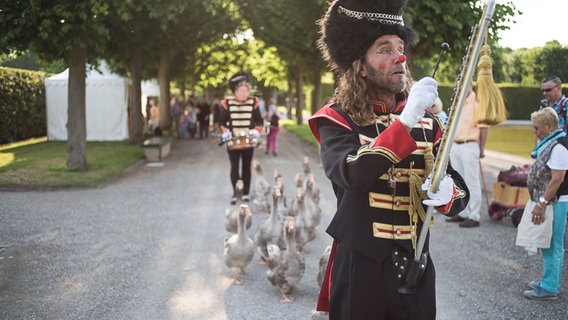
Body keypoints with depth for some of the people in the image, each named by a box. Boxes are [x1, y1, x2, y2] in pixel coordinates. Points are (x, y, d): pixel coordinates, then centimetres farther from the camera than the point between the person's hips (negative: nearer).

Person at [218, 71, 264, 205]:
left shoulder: (253, 102, 0)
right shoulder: (227, 103, -4)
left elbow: (259, 121, 8)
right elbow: (222, 121, 6)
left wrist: (256, 132, -7)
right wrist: (225, 133, -9)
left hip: (249, 142, 1)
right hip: (233, 142, -1)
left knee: (247, 167, 8)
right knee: (234, 167, -4)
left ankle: (246, 193, 17)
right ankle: (235, 194, -3)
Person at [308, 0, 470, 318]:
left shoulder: (428, 122, 5)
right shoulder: (337, 120, -6)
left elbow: (461, 192, 4)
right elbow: (351, 175, -25)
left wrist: (446, 193, -19)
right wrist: (406, 120, -29)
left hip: (415, 269, 4)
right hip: (358, 270, -4)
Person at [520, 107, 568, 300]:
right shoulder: (548, 143, 13)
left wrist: (541, 204, -24)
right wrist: (540, 201, 18)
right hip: (548, 200, 10)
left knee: (552, 246, -4)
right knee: (548, 244, 18)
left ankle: (549, 289, 2)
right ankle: (549, 282, 30)